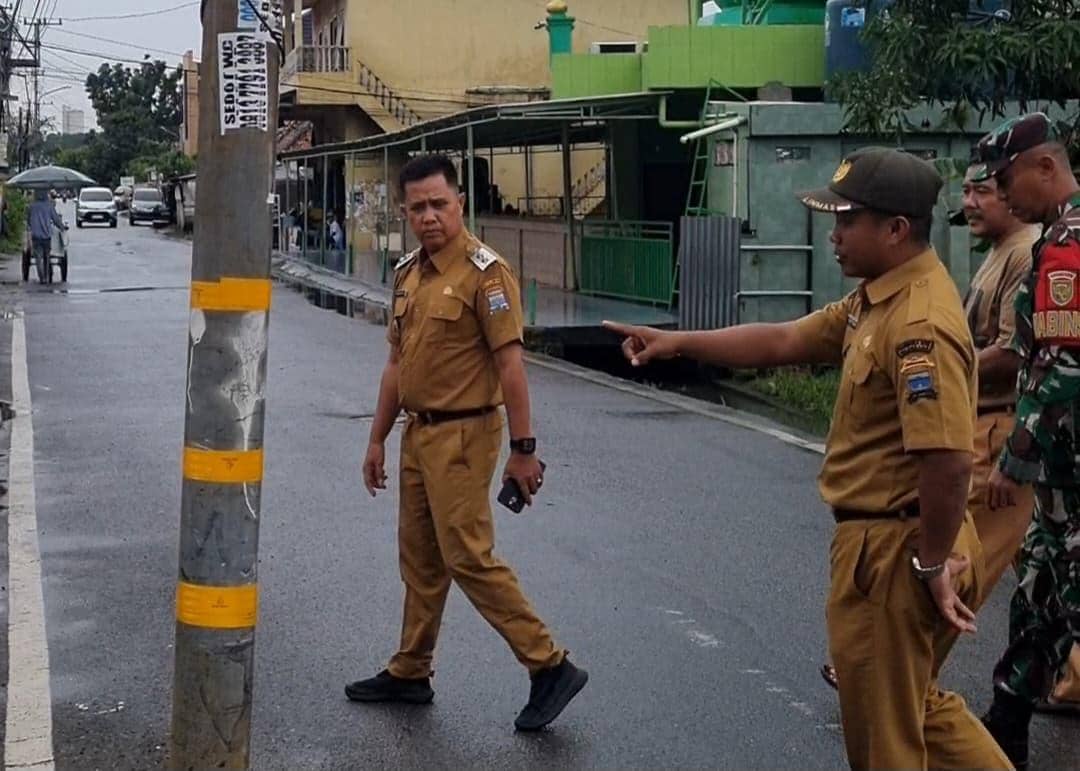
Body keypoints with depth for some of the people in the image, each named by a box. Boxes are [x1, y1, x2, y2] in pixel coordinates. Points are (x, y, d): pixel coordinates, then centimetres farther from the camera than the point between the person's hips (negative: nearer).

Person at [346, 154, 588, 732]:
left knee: (469, 558, -9)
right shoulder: (408, 273, 11)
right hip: (418, 433, 8)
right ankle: (409, 673, 27)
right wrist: (378, 439, 18)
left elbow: (509, 363, -18)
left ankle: (549, 667, -1)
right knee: (419, 559, 16)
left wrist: (523, 448, -19)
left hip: (462, 435, -8)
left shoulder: (484, 272, -15)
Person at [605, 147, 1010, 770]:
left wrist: (933, 563, -21)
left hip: (894, 550, -10)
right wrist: (679, 342, 9)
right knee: (915, 705, 25)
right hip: (880, 538, 10)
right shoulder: (876, 302, 8)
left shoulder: (920, 321, -25)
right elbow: (782, 343, 15)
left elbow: (949, 459, -30)